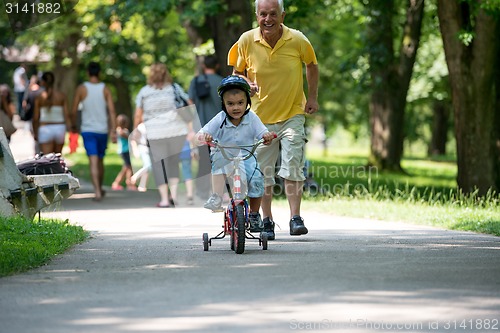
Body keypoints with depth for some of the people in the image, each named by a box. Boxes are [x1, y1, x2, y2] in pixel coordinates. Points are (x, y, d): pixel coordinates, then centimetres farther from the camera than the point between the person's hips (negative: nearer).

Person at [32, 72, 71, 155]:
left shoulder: (39, 98, -4)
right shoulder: (62, 96, 0)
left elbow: (36, 118, -3)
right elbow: (67, 114, -4)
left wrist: (35, 133, 8)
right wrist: (69, 129, 1)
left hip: (45, 129, -3)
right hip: (60, 127, 3)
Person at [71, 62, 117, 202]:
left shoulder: (82, 89, -4)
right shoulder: (105, 89, -1)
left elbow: (74, 111, -3)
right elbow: (112, 111, -7)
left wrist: (74, 126, 13)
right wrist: (113, 130, -7)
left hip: (87, 130, -2)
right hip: (103, 130, 2)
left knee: (93, 161, -8)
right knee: (100, 160, 18)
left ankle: (97, 192, -21)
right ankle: (100, 189, 32)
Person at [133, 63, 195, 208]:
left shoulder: (144, 92, 4)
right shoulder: (175, 88, 6)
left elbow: (138, 116, 5)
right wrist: (191, 129, -1)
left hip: (155, 134, -1)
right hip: (177, 131, 2)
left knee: (159, 164, 5)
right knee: (174, 162, 16)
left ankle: (164, 199, 2)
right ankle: (174, 195, 8)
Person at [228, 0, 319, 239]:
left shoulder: (297, 40, -11)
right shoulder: (246, 41, -9)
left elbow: (312, 65, 9)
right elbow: (237, 72, 6)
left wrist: (312, 97, 4)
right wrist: (247, 84, -16)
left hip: (293, 113, -1)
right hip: (261, 115, 2)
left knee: (292, 168, -10)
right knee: (263, 172, 6)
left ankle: (295, 219, -6)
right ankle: (267, 221, 17)